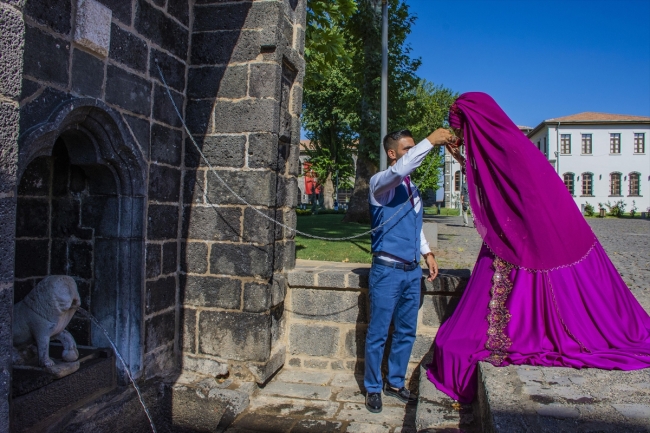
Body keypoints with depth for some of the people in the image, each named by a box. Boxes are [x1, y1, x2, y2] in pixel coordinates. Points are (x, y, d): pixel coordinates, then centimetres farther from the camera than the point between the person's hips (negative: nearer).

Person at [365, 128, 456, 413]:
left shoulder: (412, 188, 15)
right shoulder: (380, 183, -8)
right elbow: (398, 170, -31)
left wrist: (427, 252, 14)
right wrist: (430, 141, -28)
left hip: (412, 271, 7)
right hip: (387, 270, -7)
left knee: (406, 332, 15)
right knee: (378, 334, 3)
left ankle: (395, 383, 32)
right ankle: (373, 388, 20)